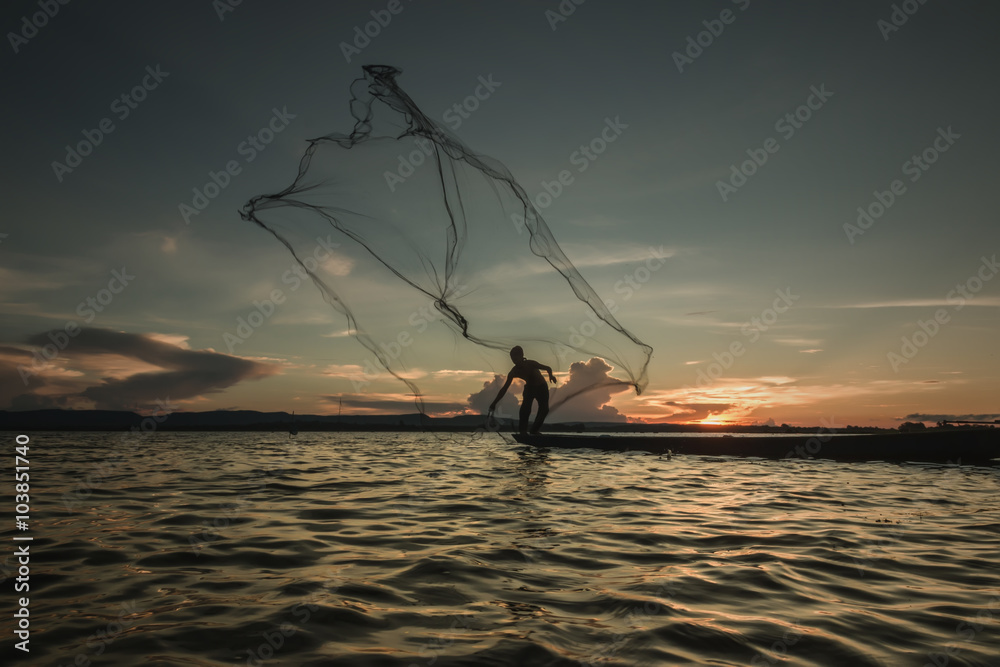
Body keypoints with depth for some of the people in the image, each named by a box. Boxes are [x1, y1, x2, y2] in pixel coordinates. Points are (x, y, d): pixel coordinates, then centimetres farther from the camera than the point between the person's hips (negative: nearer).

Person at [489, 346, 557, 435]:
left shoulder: (530, 364, -29)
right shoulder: (513, 372, -20)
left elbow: (547, 368, -26)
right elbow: (504, 389, -16)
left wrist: (551, 375, -51)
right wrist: (494, 403, -21)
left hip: (541, 388, -1)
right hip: (529, 387, 1)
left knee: (544, 409, -12)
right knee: (525, 406, -26)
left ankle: (534, 429, 5)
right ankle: (523, 429, -16)